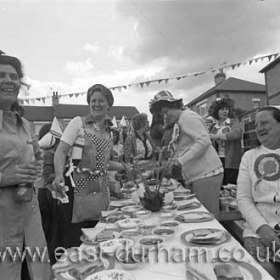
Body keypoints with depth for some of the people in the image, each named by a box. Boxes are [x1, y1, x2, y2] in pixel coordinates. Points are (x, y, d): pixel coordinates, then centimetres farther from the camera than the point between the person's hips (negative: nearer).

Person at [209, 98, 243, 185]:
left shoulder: (234, 122, 5)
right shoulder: (213, 127, 15)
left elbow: (237, 134, -17)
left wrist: (217, 136, -21)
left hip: (231, 162, -3)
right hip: (217, 161, 3)